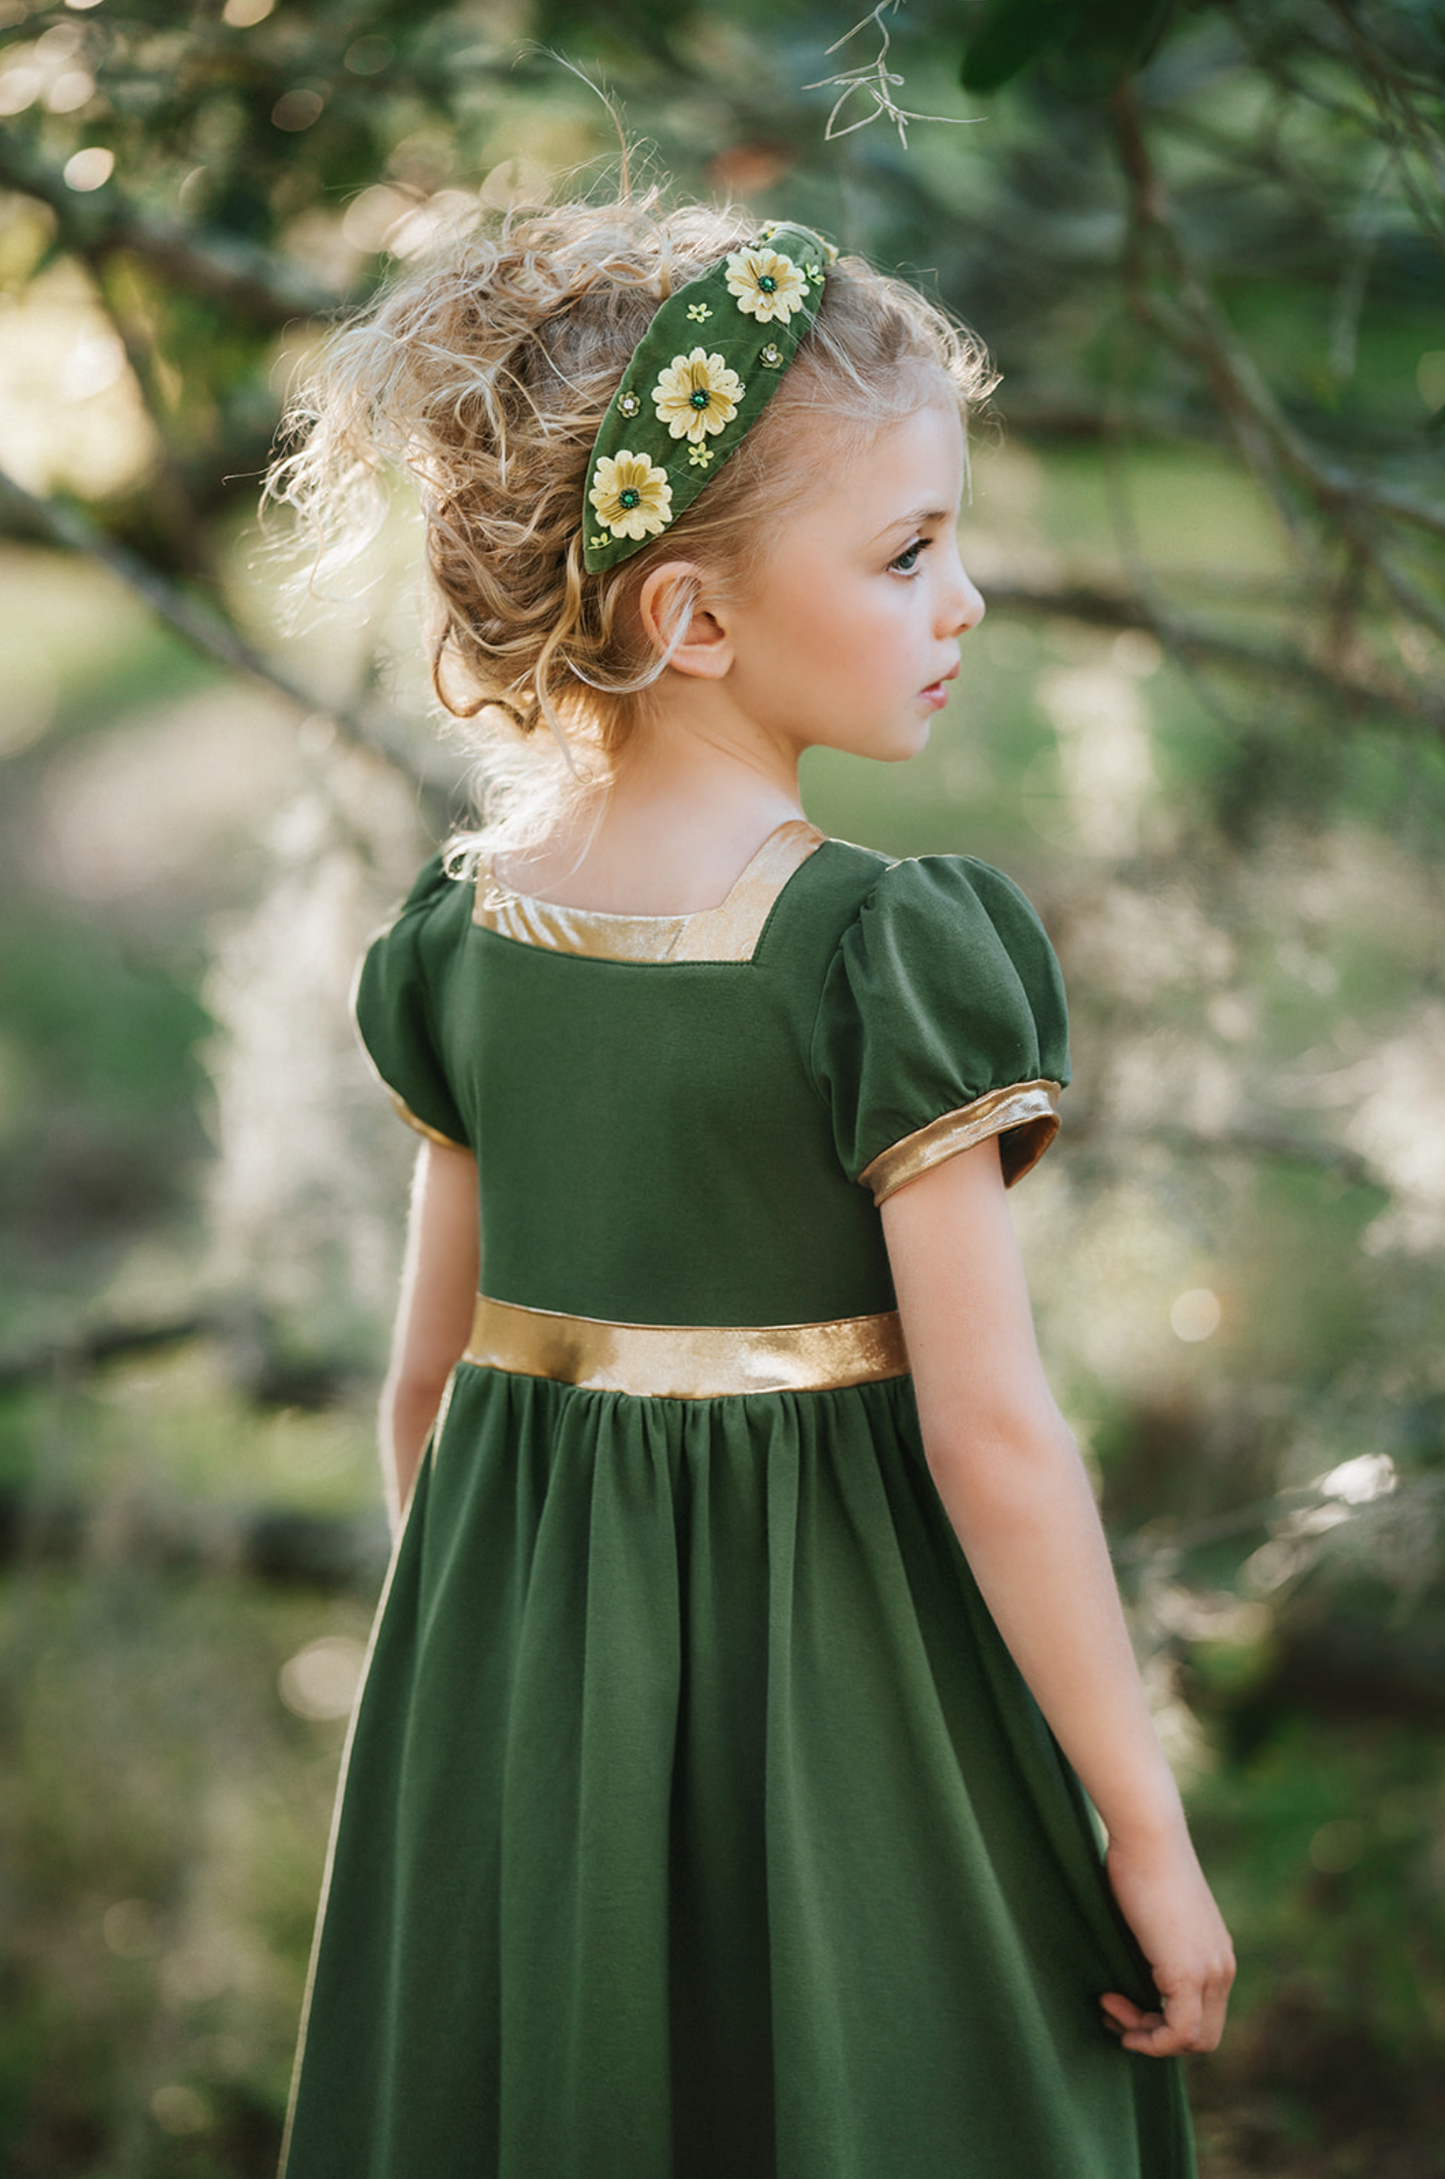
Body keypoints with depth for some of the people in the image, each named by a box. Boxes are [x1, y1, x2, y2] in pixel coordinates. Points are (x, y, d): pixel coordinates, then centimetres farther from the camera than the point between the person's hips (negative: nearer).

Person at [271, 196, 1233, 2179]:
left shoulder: (468, 924, 1)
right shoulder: (886, 951, -18)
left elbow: (429, 1379, 7)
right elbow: (990, 1435, -19)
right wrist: (1149, 1834, -11)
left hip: (509, 1692, 6)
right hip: (822, 1701, -6)